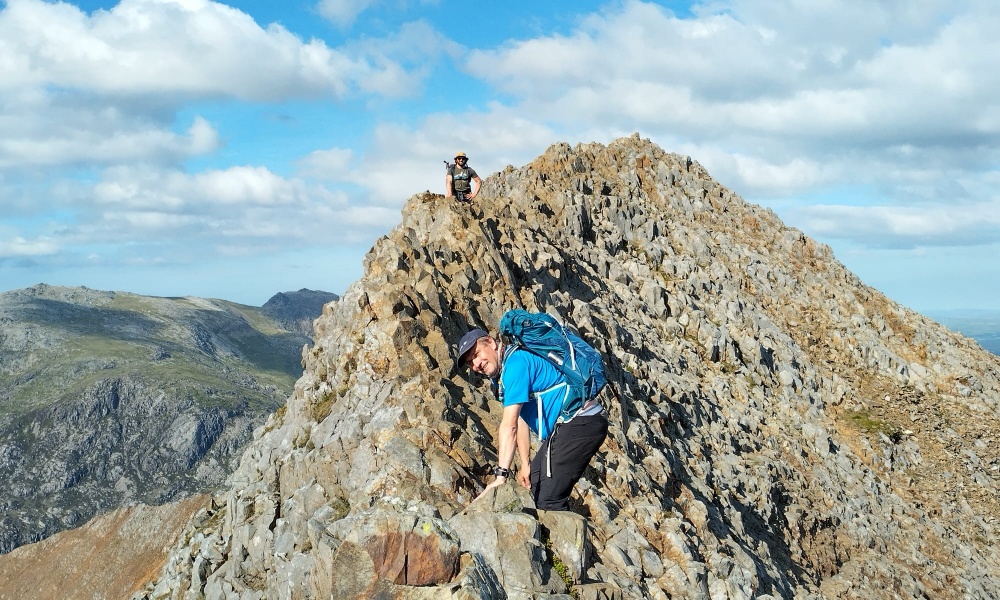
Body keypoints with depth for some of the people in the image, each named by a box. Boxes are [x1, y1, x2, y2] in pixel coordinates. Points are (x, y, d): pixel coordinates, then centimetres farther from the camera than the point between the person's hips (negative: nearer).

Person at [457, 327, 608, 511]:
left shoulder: (515, 362, -18)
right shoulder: (500, 375, 14)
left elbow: (509, 425, -24)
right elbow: (520, 421, 14)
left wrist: (501, 476, -27)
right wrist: (525, 464, 10)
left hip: (581, 422, -11)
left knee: (548, 499, -14)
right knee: (535, 482, 19)